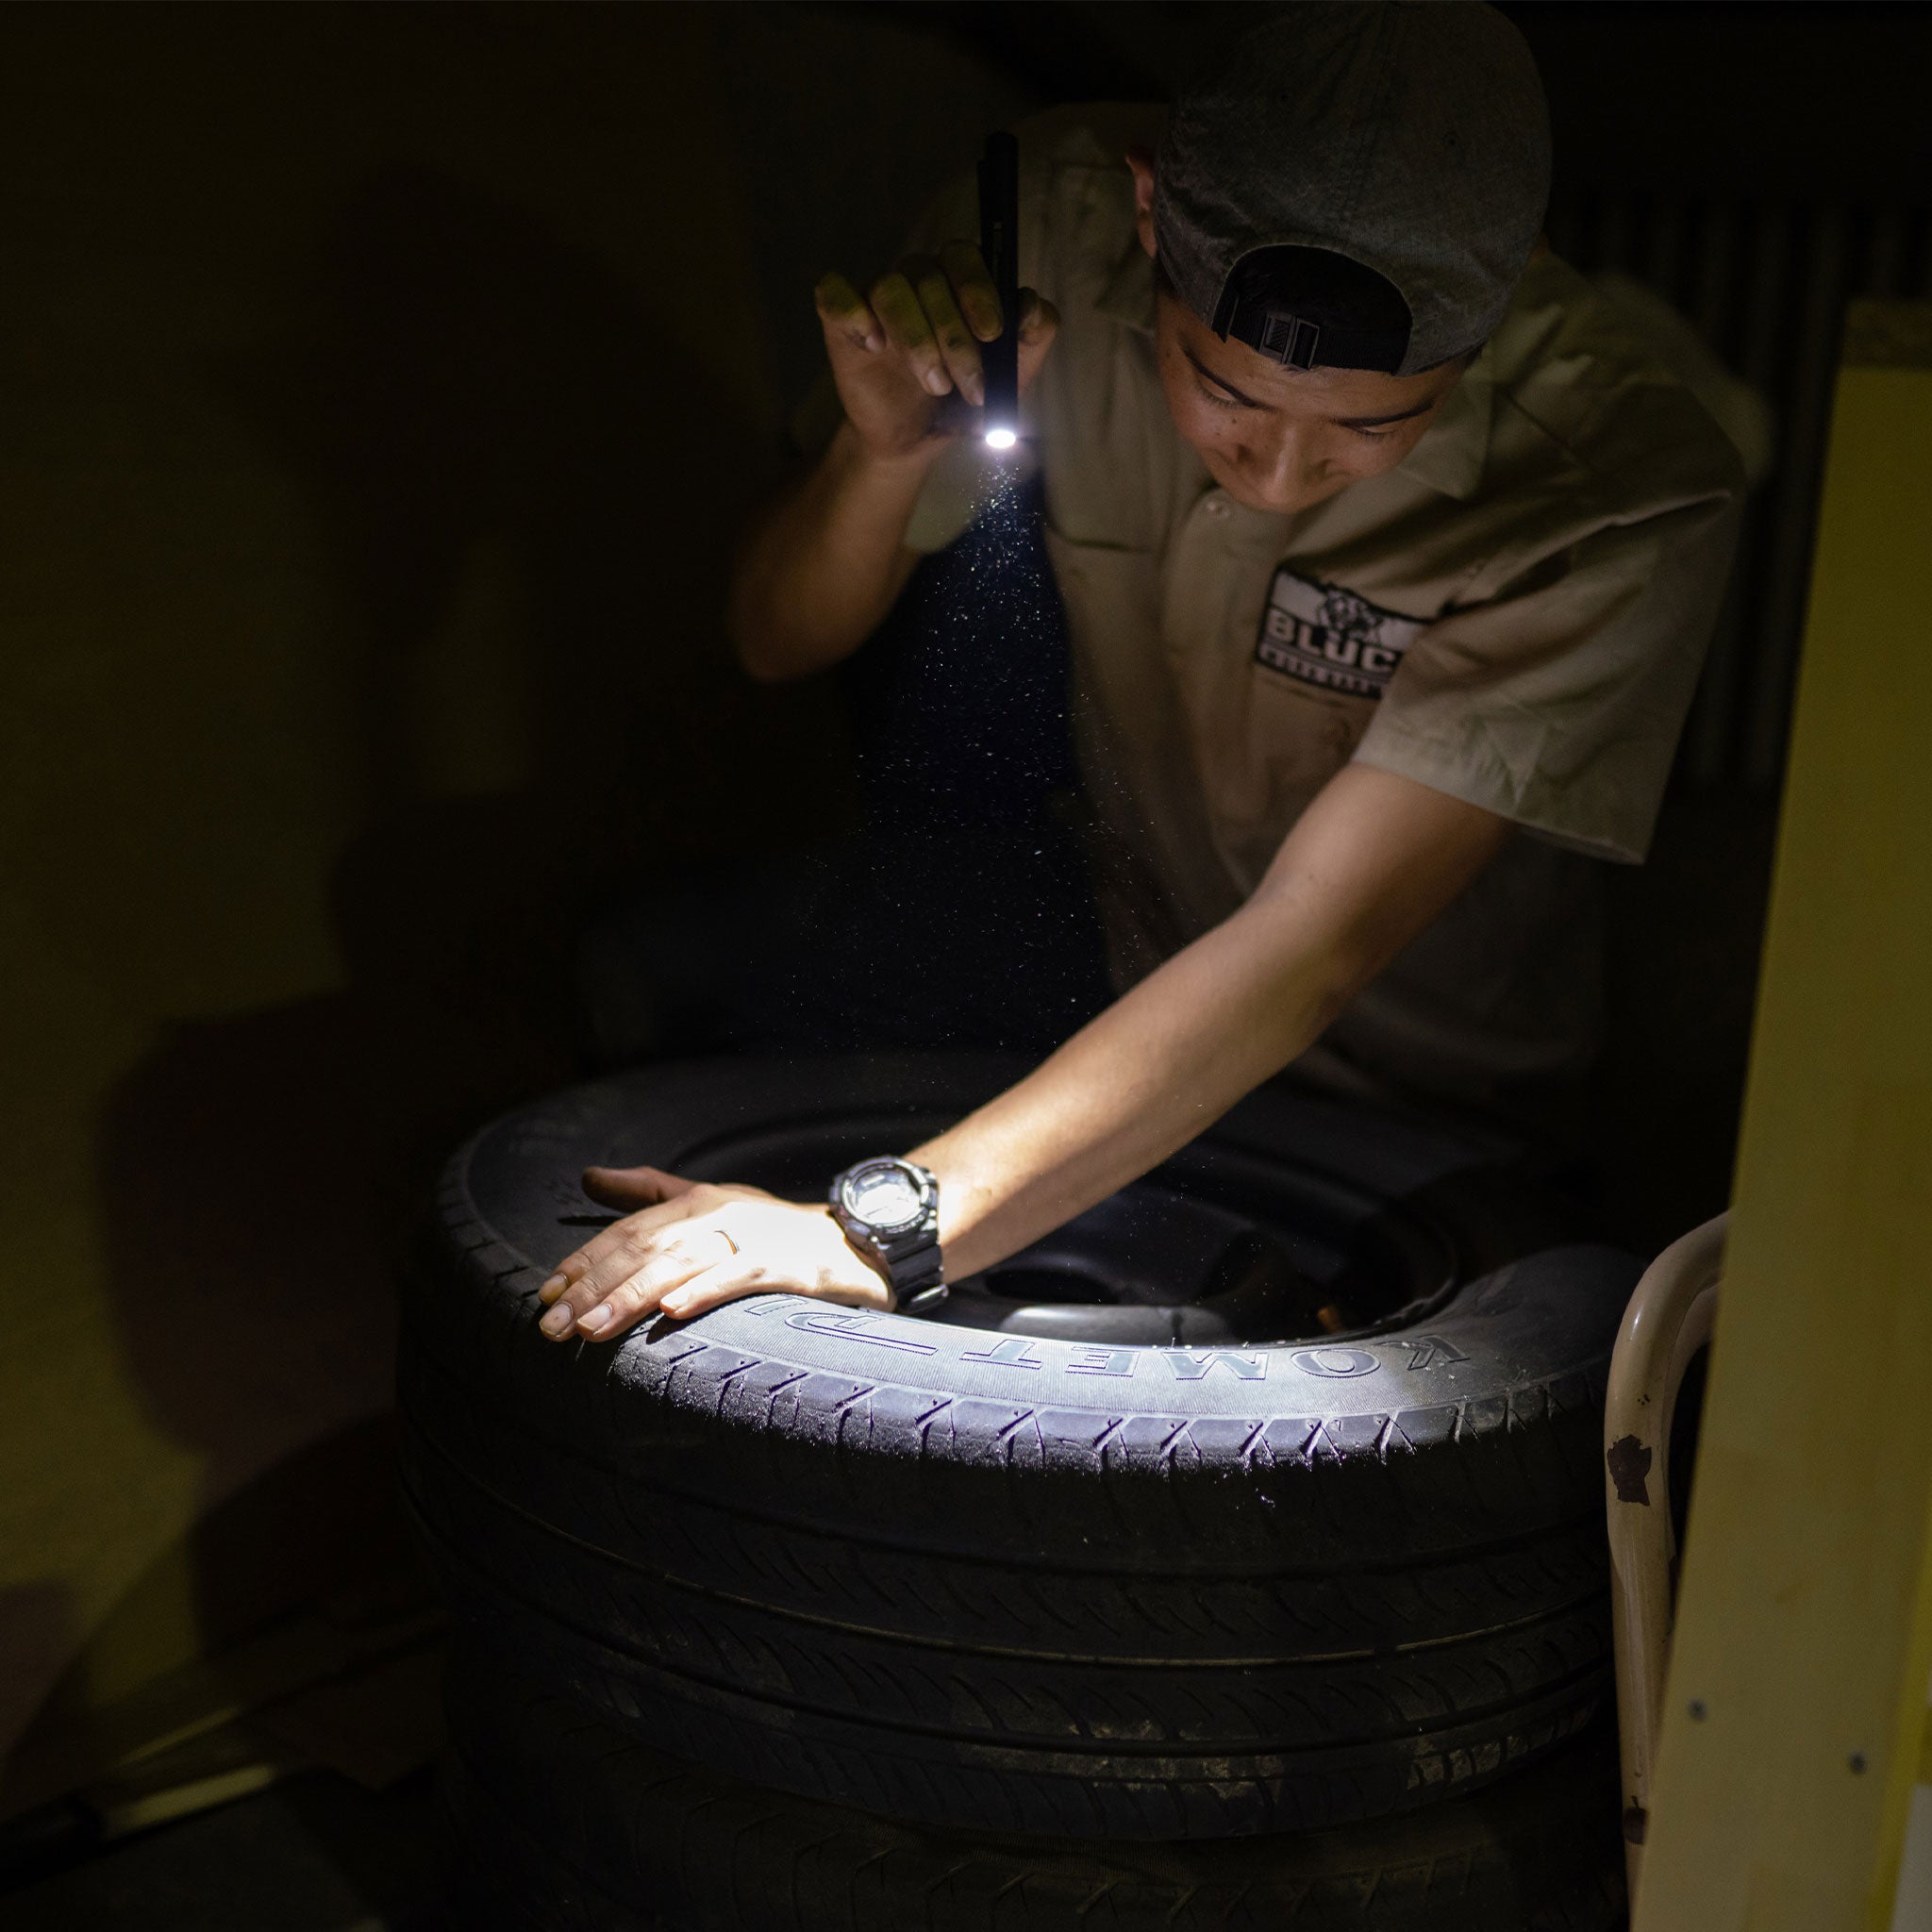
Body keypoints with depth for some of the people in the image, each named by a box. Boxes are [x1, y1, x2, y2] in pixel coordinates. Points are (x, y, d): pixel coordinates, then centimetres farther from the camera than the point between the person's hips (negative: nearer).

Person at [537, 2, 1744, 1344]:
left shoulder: (1625, 489, -31)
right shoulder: (1051, 223, -19)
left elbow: (1310, 945, -36)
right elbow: (784, 642, -7)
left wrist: (884, 1230, -45)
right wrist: (887, 448, -30)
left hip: (1425, 1115, -2)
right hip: (1115, 1004, 3)